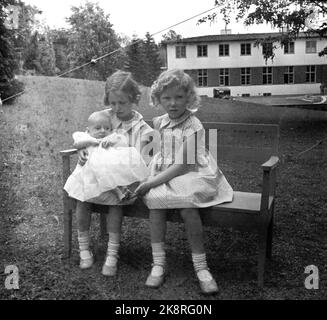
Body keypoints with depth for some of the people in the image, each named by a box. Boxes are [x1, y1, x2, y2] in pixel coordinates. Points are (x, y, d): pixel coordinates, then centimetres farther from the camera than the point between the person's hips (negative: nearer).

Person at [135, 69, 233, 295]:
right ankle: (158, 263, -16)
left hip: (193, 176, -5)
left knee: (187, 205, -33)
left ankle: (201, 266, -16)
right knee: (154, 198, -25)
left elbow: (183, 166, -19)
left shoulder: (193, 128, -14)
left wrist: (151, 183, -21)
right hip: (165, 174, 6)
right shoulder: (161, 122, 9)